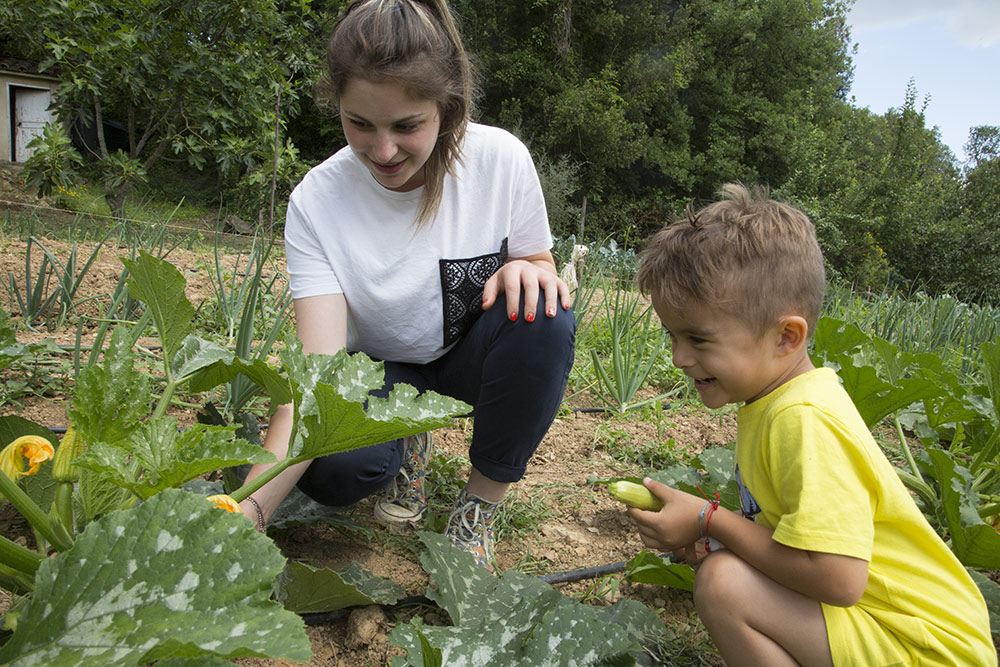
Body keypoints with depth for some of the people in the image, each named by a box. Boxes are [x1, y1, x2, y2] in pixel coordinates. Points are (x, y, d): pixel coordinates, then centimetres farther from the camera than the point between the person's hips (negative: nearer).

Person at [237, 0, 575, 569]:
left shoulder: (501, 158, -20)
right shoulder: (317, 202, -21)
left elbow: (541, 266, -5)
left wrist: (527, 270, -32)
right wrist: (250, 506, -42)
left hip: (475, 354, 1)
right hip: (382, 368, -1)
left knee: (543, 315, -33)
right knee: (331, 468, -32)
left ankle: (479, 510, -10)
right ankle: (409, 447, 8)